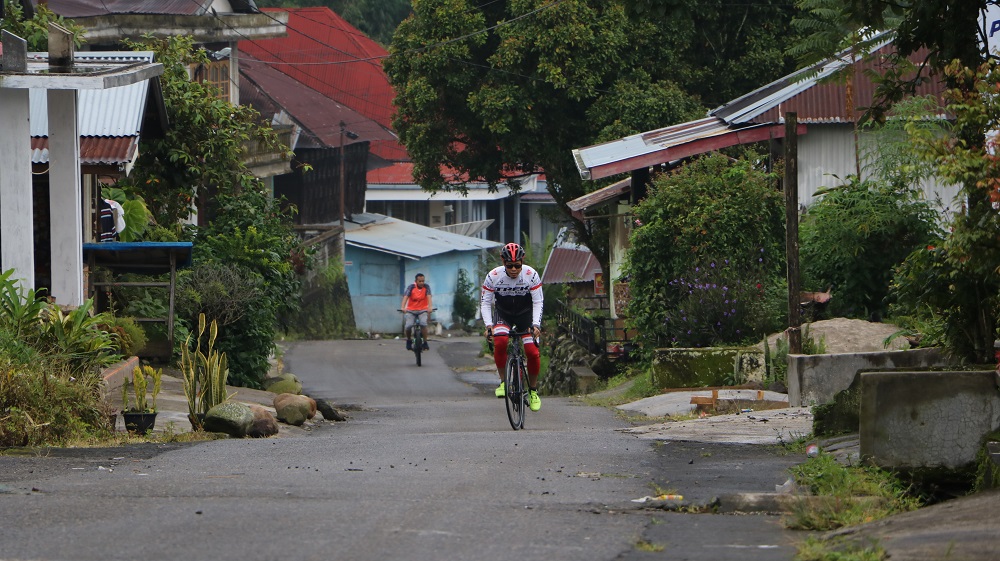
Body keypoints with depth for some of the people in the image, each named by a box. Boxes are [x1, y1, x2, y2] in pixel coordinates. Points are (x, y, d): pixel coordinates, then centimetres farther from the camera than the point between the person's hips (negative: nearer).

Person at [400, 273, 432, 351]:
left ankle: (425, 343, -13)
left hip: (423, 310, 0)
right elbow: (405, 296, -25)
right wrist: (403, 307, -42)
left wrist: (430, 307, -40)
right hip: (411, 310, 0)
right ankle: (409, 340, 11)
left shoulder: (426, 287, -9)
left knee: (423, 324, -27)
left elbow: (429, 296, -23)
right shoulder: (411, 287, -12)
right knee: (408, 326, -19)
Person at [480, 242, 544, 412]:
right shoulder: (493, 276, -20)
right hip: (502, 315, 0)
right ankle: (503, 382, -16)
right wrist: (489, 325, -26)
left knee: (533, 352, -14)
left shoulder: (531, 275, -20)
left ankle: (533, 390, 7)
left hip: (526, 315, 0)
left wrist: (536, 325, -28)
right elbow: (485, 304, -12)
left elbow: (538, 302, -15)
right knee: (500, 341, -31)